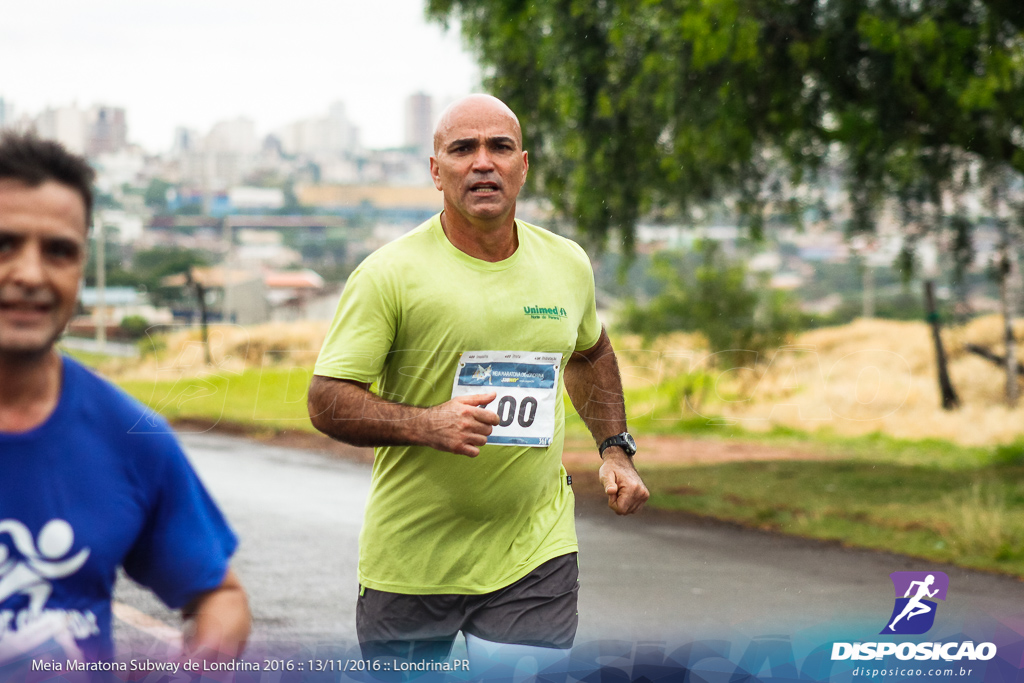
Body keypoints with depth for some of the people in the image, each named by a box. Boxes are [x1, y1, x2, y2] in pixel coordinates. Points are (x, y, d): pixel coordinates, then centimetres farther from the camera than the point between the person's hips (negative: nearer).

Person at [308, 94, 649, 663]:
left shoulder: (567, 264, 5)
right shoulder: (390, 273, -10)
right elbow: (327, 402, -12)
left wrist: (616, 449, 16)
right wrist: (428, 424, -26)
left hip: (535, 554, 2)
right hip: (411, 561, -2)